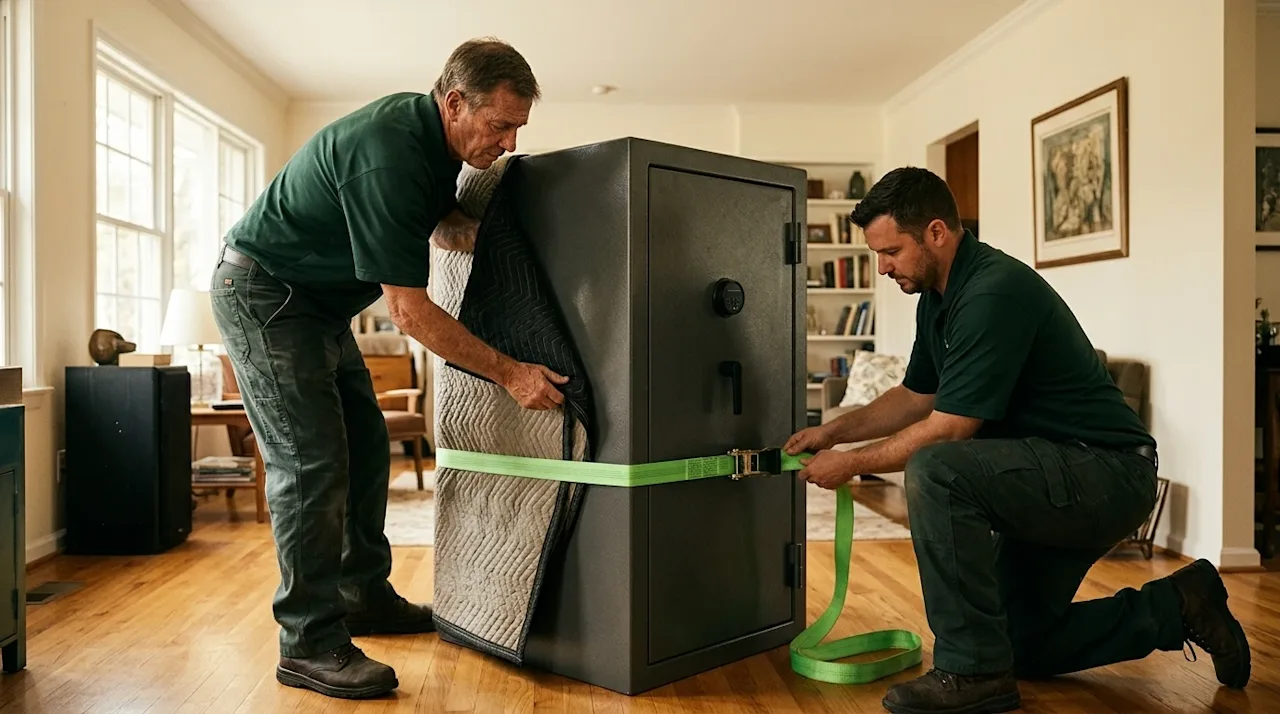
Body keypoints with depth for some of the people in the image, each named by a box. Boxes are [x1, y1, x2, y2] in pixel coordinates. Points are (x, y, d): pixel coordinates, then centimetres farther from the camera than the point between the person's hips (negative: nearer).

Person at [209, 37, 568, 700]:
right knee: (311, 463, -12)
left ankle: (365, 596, 23)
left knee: (365, 448, 10)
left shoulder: (433, 135, -3)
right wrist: (509, 372, -27)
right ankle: (310, 645, -4)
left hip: (319, 300, 9)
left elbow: (446, 228, 9)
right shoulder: (386, 155, -32)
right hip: (262, 292, -9)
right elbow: (409, 310, -30)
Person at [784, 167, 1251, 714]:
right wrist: (835, 430, 3)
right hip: (1054, 480, 10)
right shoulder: (938, 298, 5)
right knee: (1021, 645, 17)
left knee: (934, 471, -34)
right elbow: (915, 396, 16)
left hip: (1107, 471, -10)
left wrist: (851, 463, -15)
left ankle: (973, 670, -21)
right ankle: (1175, 607, 27)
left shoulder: (995, 292, -26)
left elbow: (949, 429, -26)